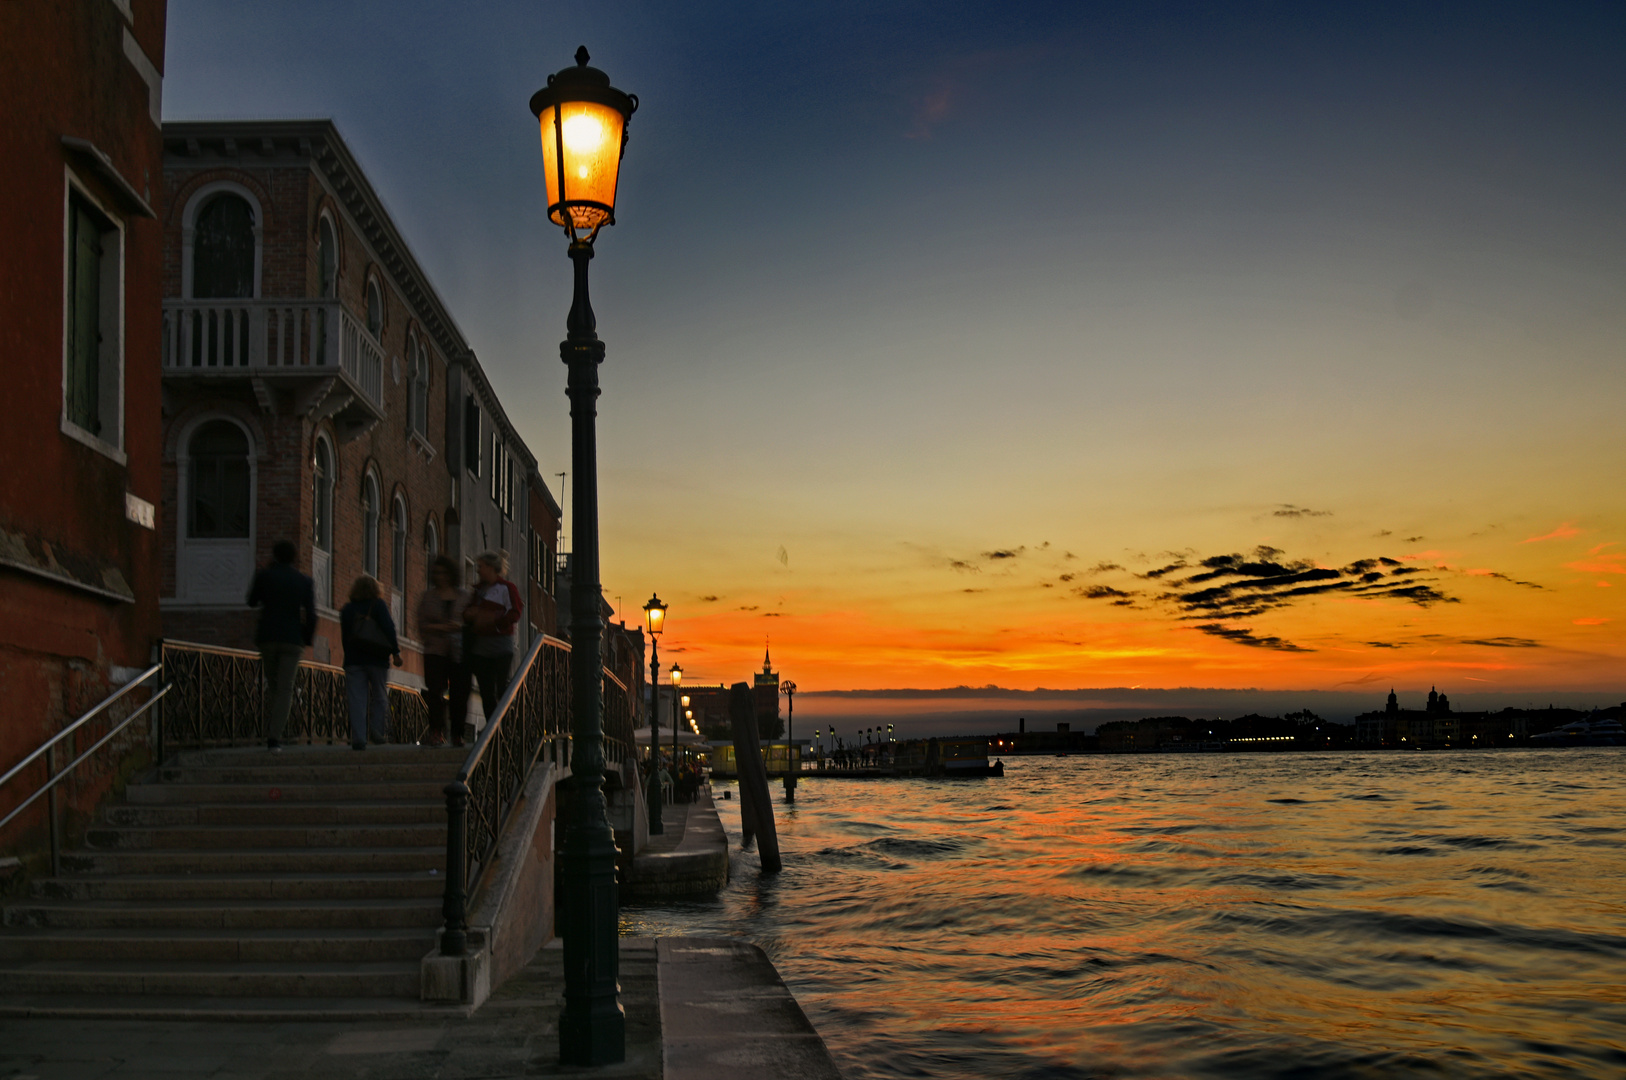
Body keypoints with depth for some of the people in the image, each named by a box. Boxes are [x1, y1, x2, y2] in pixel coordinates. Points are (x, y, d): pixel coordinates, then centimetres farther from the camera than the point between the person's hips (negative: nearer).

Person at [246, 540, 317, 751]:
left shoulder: (265, 576, 0)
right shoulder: (305, 582, 3)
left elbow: (252, 601, 14)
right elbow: (311, 616, -1)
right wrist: (306, 639, 11)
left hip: (267, 637, 1)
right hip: (292, 640, -1)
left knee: (272, 686, 16)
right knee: (285, 689, 0)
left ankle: (271, 733, 14)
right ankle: (274, 737, -12)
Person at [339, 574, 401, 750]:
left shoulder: (347, 609, 10)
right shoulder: (379, 605, 0)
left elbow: (343, 636, 13)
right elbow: (388, 628, -10)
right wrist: (395, 651, -9)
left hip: (353, 660, 2)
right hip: (377, 659, -2)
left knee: (357, 699, -2)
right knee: (379, 696, 11)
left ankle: (358, 738, -10)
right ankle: (378, 732, 0)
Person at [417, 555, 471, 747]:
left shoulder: (464, 595, 10)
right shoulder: (429, 595, 9)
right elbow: (422, 625, 5)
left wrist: (459, 626, -12)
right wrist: (440, 627, -11)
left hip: (459, 651, 1)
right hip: (435, 650, -1)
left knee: (460, 694, -2)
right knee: (436, 691, -12)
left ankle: (457, 734, 8)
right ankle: (436, 732, -14)